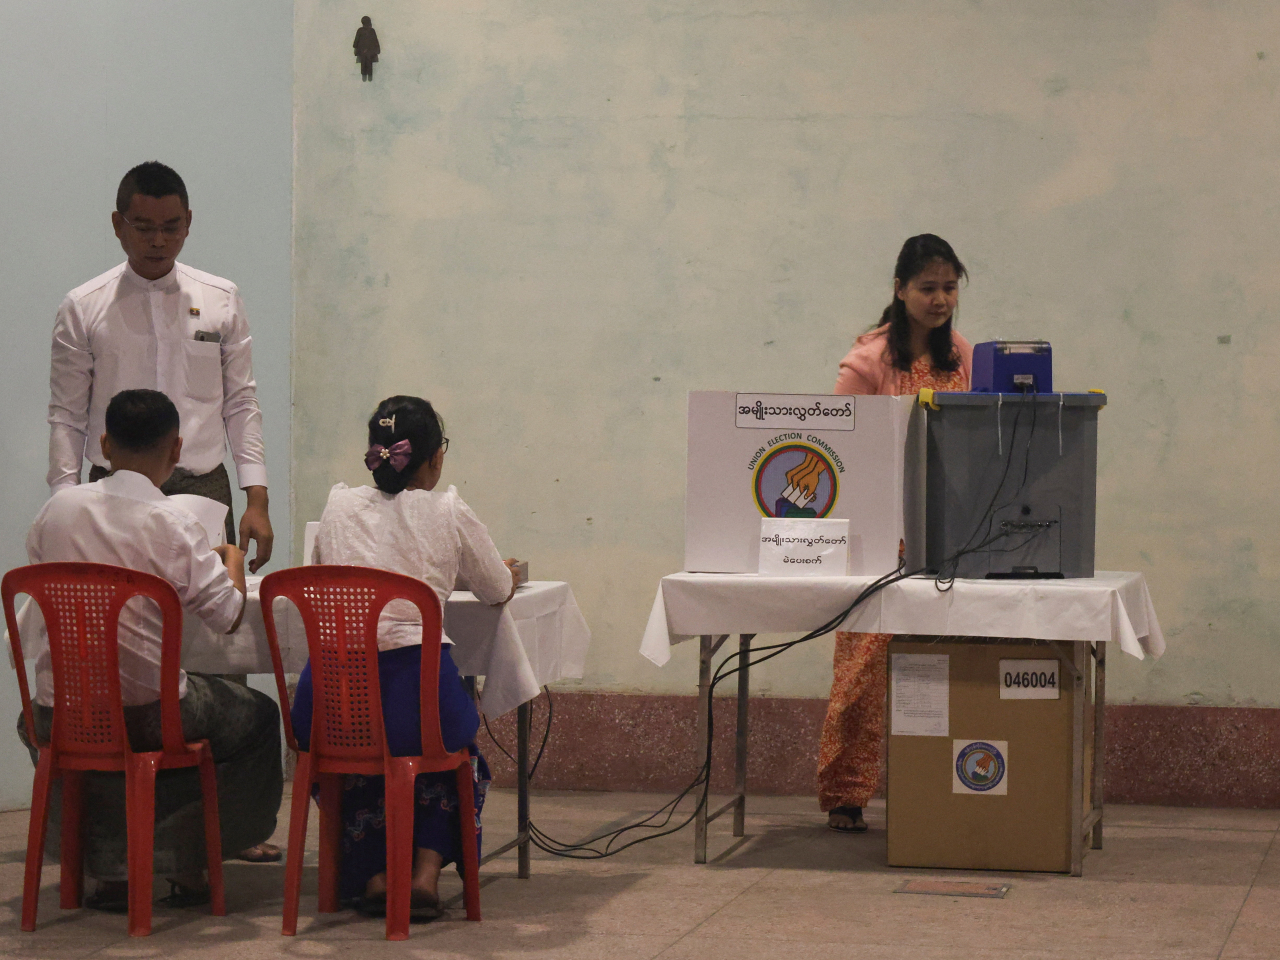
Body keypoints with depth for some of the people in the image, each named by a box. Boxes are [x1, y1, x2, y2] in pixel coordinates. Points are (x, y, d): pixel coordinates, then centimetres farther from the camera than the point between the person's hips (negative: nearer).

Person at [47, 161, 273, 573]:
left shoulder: (222, 300, 8)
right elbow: (66, 418, 5)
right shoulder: (82, 308, 3)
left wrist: (257, 500, 1)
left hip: (204, 490, 1)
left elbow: (242, 404, 9)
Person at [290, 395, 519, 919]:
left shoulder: (340, 505, 13)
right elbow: (498, 591, 21)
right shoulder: (449, 513, 7)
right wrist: (504, 571, 44)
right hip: (415, 691, -2)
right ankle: (427, 868, 18)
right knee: (457, 739, 32)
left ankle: (372, 875, 25)